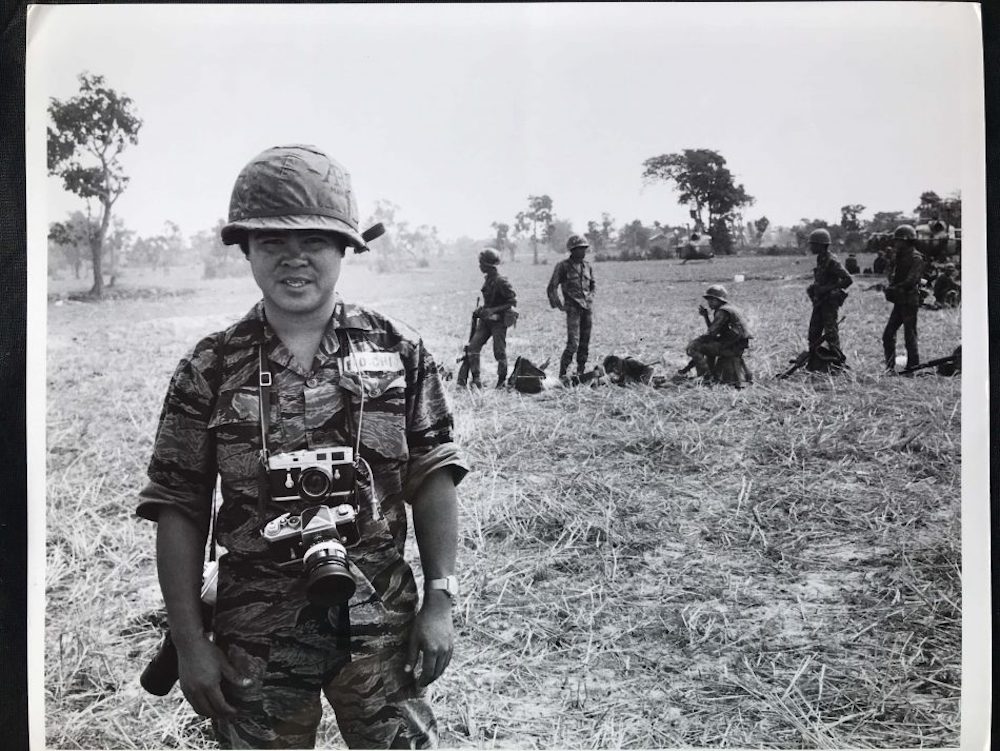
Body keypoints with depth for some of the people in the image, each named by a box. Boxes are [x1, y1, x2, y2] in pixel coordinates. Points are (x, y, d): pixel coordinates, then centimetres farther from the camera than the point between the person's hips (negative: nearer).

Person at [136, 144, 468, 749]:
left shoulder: (398, 352, -1)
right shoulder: (209, 370, -3)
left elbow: (432, 478, 1)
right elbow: (180, 512, -1)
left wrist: (441, 600, -4)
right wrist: (190, 644, -4)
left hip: (382, 625, 0)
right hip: (258, 637, 0)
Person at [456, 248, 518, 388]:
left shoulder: (501, 282, -18)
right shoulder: (488, 280, 8)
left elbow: (513, 302, -17)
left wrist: (493, 310, -22)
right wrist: (480, 309, 9)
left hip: (498, 321, -8)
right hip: (485, 320, 8)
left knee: (499, 353, -1)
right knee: (473, 347, -3)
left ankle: (502, 381, 15)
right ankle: (475, 379, 1)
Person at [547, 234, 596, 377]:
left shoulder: (587, 266, 11)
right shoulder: (563, 266, -5)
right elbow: (552, 288, -3)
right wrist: (559, 305, -5)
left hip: (588, 308, 5)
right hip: (573, 308, -5)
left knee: (585, 344, 6)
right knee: (573, 344, -13)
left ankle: (581, 372, 15)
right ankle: (562, 374, -5)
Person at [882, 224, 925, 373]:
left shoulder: (916, 258, -11)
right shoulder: (900, 257, 16)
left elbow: (911, 281, -20)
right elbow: (894, 277, 17)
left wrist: (895, 289, -20)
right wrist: (891, 288, -3)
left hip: (910, 303, -9)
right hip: (899, 302, 9)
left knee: (910, 338, -3)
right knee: (888, 335, 6)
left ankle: (913, 368, 5)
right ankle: (890, 368, 11)